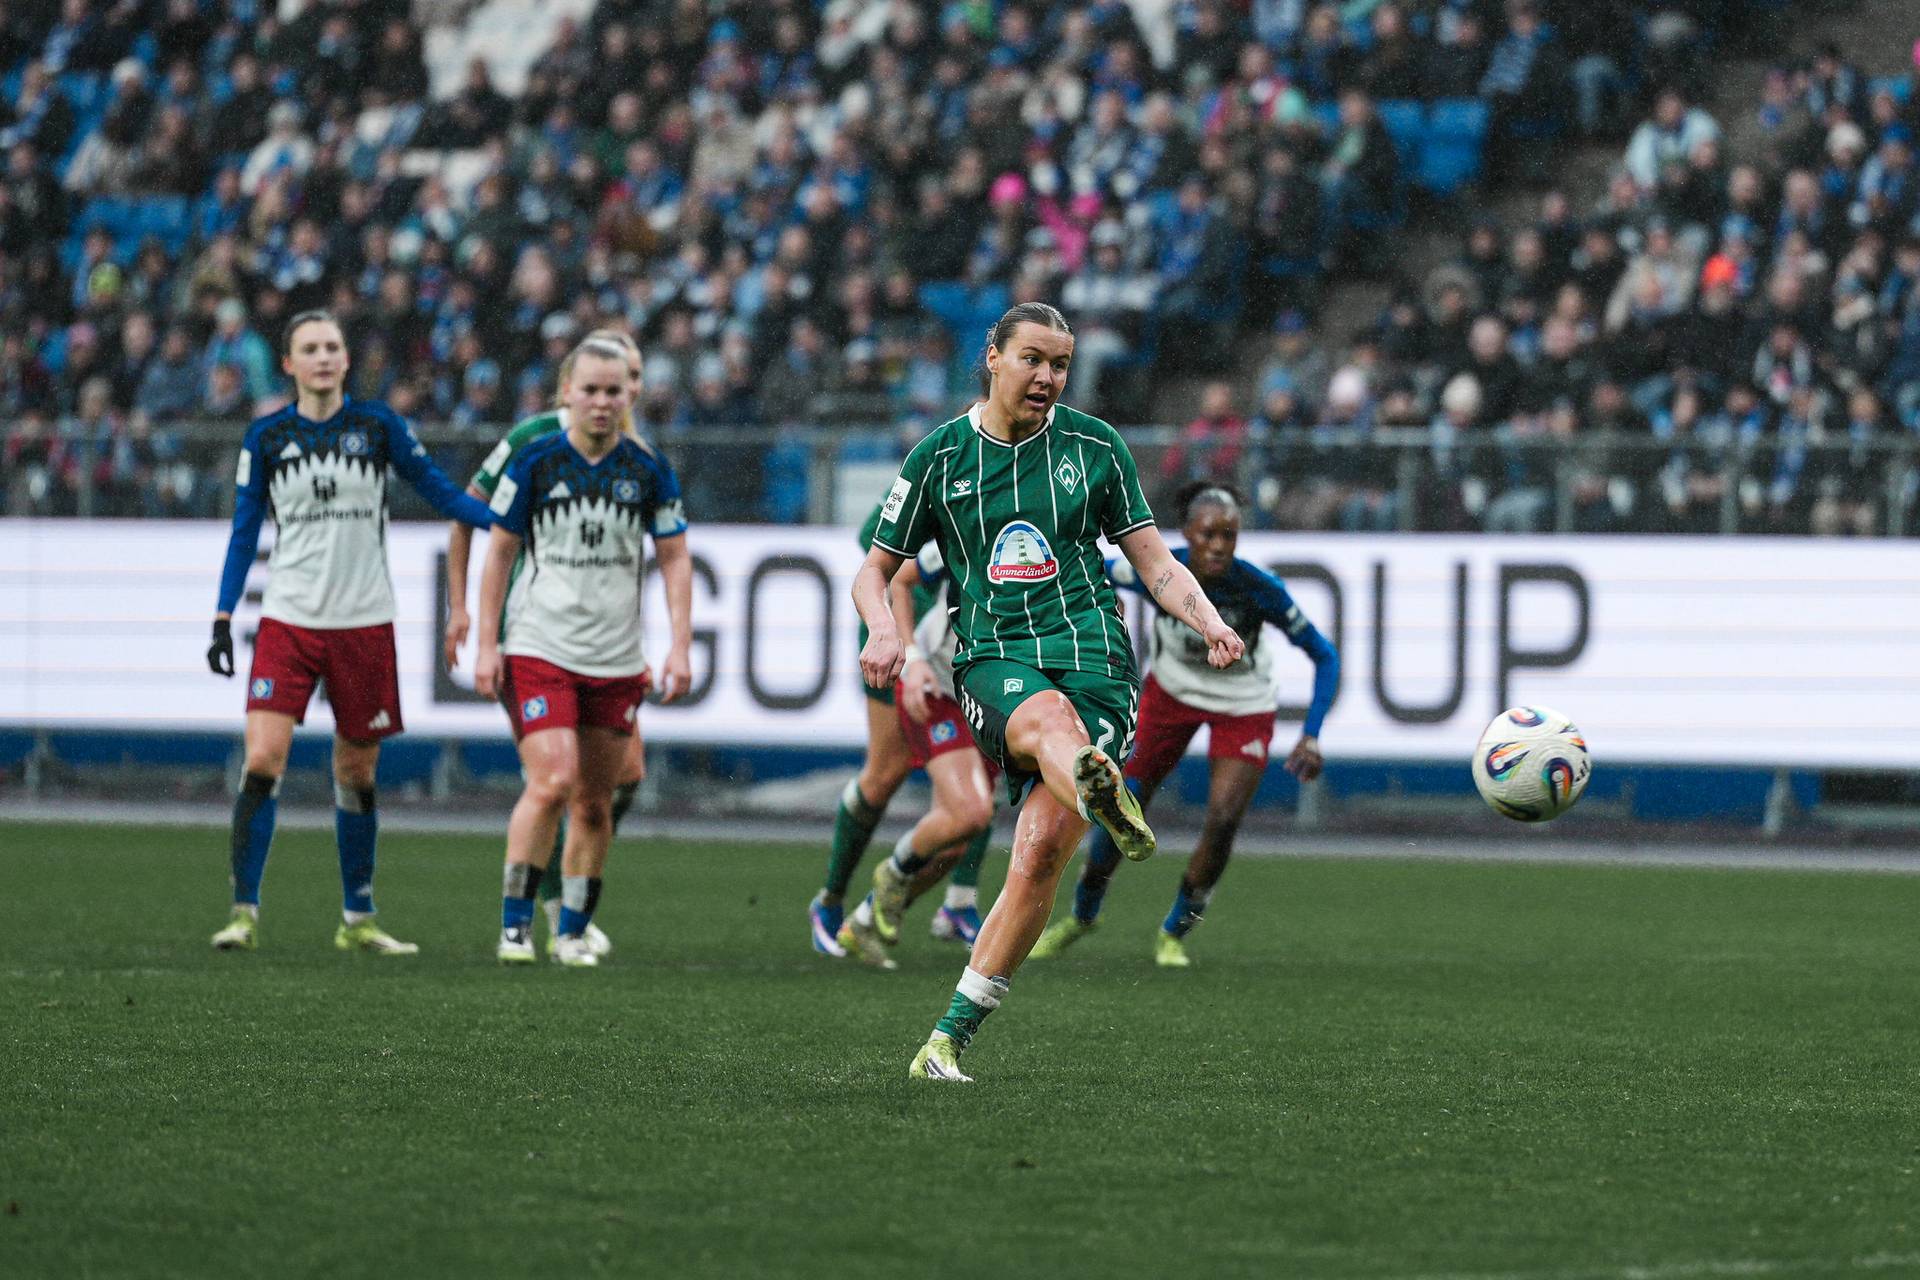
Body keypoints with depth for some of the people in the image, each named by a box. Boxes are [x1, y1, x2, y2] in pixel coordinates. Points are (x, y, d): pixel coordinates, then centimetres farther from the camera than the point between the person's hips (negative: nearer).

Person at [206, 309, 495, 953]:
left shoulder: (377, 425, 1)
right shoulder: (266, 437, 2)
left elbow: (437, 489, 6)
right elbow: (243, 533, 7)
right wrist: (223, 620, 1)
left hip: (364, 625, 1)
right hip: (288, 622, -1)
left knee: (356, 773, 7)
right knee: (263, 760, -15)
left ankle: (357, 920, 19)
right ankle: (244, 912, -10)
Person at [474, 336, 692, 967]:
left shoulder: (650, 471, 2)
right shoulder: (534, 462, -3)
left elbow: (675, 559, 8)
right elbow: (499, 553, 3)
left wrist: (680, 647, -1)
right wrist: (487, 645, -2)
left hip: (616, 661, 3)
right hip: (538, 649, -3)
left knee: (595, 805, 6)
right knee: (553, 783, -17)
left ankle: (572, 932, 18)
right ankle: (514, 924, -8)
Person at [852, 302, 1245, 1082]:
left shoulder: (1094, 446, 10)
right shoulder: (940, 457, 9)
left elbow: (1154, 561, 12)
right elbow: (876, 569, 14)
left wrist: (1208, 621, -7)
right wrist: (885, 630, -7)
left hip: (1094, 658, 1)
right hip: (994, 659, -1)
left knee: (1040, 856, -13)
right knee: (1048, 720, -39)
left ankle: (950, 1038, -3)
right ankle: (1108, 806, -75)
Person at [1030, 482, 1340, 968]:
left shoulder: (1260, 590, -30)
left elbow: (1324, 655, -19)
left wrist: (1311, 736, -25)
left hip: (1243, 708, -1)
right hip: (1172, 689, 1)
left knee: (1222, 821, -14)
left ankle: (1175, 932, 11)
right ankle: (1082, 915, 27)